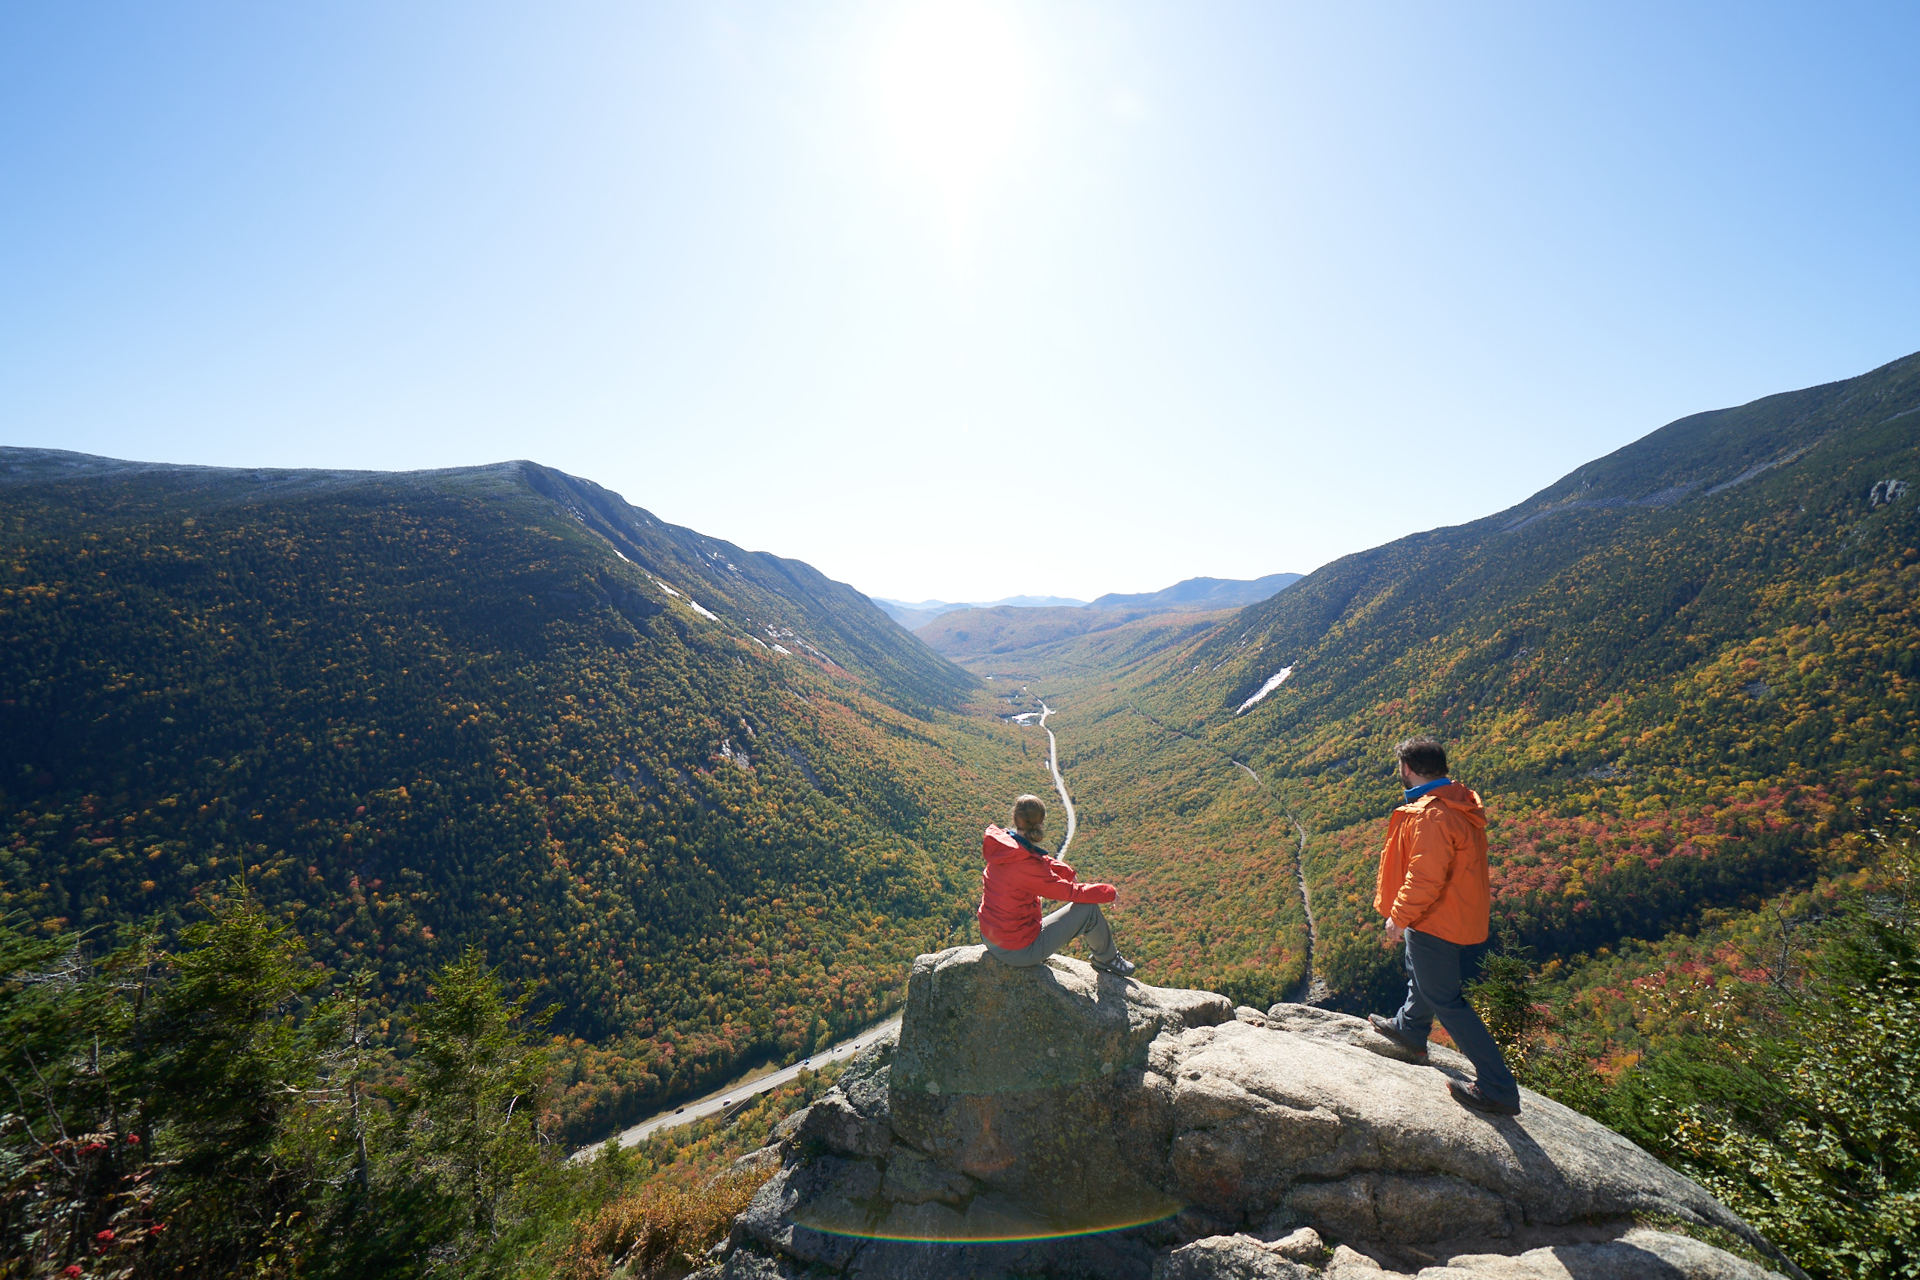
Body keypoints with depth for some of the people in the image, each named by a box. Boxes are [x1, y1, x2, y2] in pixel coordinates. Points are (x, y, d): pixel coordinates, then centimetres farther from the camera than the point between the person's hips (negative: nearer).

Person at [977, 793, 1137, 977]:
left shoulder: (1002, 843, -7)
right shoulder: (1027, 865, -28)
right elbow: (1070, 892, -16)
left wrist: (1069, 874, 0)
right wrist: (1110, 891, -1)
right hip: (1020, 952, -8)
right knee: (1089, 908, -2)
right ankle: (1107, 959, 24)